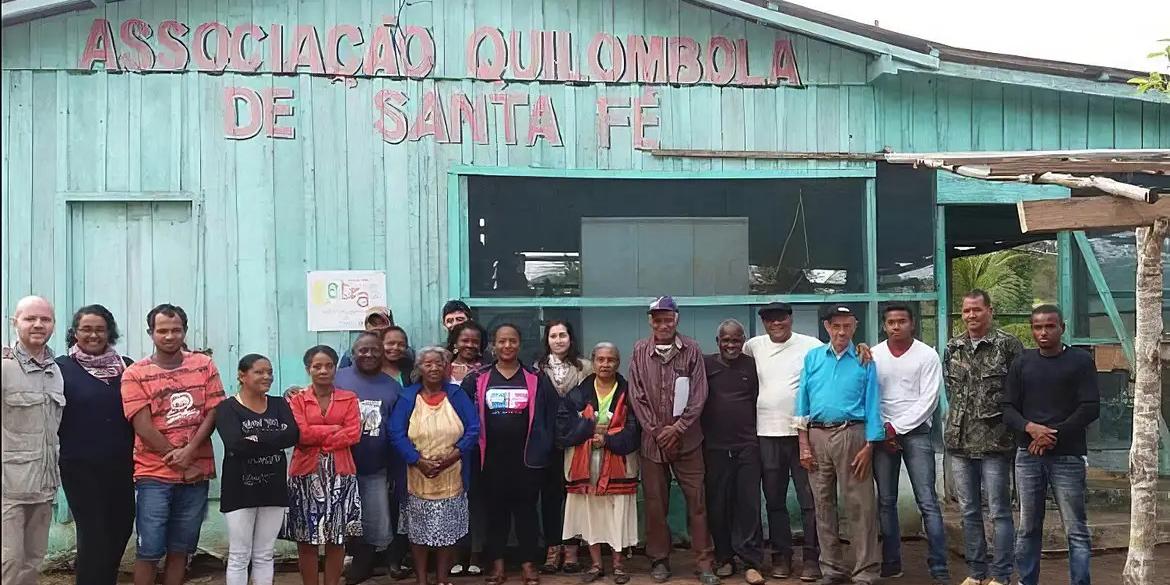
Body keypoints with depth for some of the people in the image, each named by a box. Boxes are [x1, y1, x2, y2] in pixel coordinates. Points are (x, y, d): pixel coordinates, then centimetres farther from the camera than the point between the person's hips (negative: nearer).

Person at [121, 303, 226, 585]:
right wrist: (178, 459, -10)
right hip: (154, 474, -2)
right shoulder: (135, 374, -2)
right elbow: (143, 427, -7)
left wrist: (189, 451, -14)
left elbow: (213, 413, 0)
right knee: (149, 551, 0)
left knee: (180, 548, 11)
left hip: (197, 473, 2)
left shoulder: (204, 365, 5)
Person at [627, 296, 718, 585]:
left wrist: (678, 428, -10)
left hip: (687, 439, -1)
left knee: (697, 500, 1)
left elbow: (699, 395, -3)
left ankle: (704, 562, 8)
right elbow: (637, 396, 0)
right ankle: (659, 560, 19)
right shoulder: (639, 351, 3)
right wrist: (656, 431, -7)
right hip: (652, 439, 1)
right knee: (655, 503, 7)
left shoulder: (692, 350, 0)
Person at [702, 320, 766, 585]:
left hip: (747, 446, 0)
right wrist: (700, 437, -2)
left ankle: (752, 562, 5)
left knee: (749, 504, -1)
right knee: (718, 505, 6)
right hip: (715, 447, 0)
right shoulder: (705, 365, 4)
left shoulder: (752, 365, 7)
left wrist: (759, 434, 3)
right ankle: (724, 558, 18)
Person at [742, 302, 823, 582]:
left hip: (803, 432, -3)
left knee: (809, 499, 1)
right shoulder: (755, 346, 8)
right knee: (774, 500, 11)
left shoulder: (810, 346, -3)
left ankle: (811, 557, 10)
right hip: (768, 433, 4)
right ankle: (781, 555, 21)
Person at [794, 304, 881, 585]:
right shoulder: (813, 358, 10)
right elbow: (803, 401, 9)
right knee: (823, 504, 9)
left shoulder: (864, 361, 4)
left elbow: (872, 404, 0)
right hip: (817, 435, 3)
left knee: (860, 506, -4)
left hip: (851, 434, -3)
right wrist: (804, 444, 2)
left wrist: (868, 446, -8)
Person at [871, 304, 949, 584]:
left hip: (916, 432, -2)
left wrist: (896, 428, -9)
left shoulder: (927, 355, -1)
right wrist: (882, 430, -5)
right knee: (886, 501, 5)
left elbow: (928, 401, -6)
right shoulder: (873, 356, 6)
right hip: (882, 433, 3)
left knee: (927, 501, -7)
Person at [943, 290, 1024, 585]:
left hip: (994, 441, -5)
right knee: (969, 511, 12)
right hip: (959, 440, 5)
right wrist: (961, 418, 12)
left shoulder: (1008, 345, -5)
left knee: (999, 511, 1)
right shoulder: (952, 348, 10)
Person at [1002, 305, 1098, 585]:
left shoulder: (1081, 361, 1)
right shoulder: (1022, 363, 9)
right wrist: (1030, 427, -14)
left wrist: (1054, 435, -12)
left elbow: (1091, 408, -6)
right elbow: (1008, 408, 6)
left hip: (1067, 456, -3)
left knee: (1076, 530, -2)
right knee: (1028, 528, 9)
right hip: (1028, 456, 3)